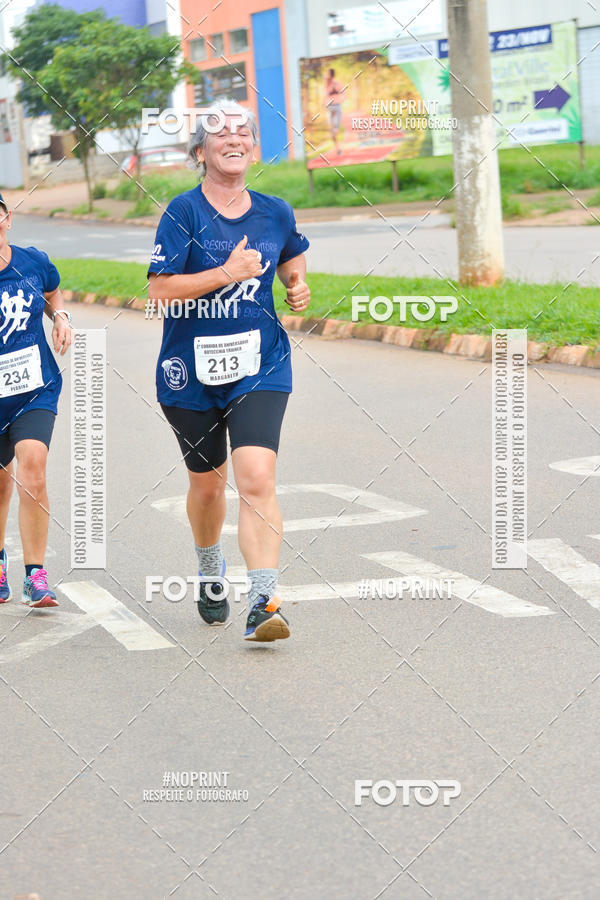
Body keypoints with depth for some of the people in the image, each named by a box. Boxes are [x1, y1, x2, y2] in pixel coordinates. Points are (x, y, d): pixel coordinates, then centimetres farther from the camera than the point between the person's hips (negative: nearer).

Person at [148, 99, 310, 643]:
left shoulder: (275, 213, 4)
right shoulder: (184, 212, -8)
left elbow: (293, 258, 27)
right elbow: (159, 291, -15)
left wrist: (298, 287, 7)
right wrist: (226, 273, -22)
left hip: (260, 367, 1)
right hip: (191, 370, -1)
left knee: (257, 478, -18)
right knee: (206, 480, 16)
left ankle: (264, 603, -20)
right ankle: (211, 575, 45)